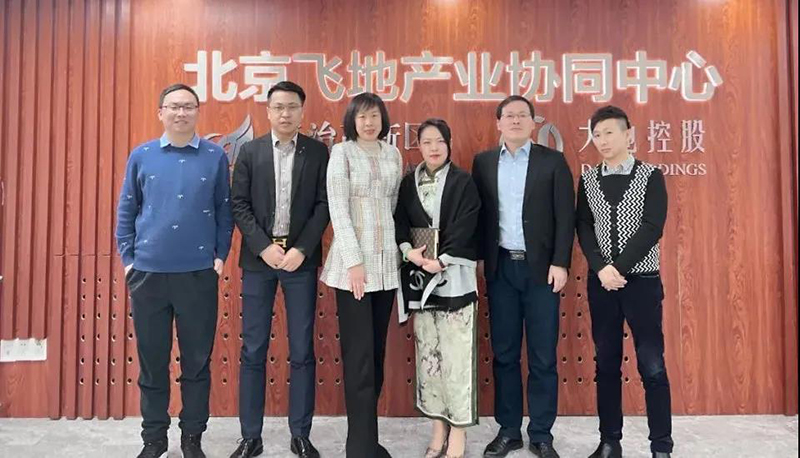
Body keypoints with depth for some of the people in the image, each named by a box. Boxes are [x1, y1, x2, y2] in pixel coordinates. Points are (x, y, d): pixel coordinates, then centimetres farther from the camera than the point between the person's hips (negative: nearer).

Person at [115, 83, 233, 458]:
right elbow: (126, 211, 9)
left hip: (199, 273, -1)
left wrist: (221, 256, -2)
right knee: (152, 360, 10)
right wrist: (127, 258, 3)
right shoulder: (141, 156, 5)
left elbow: (225, 211, 5)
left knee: (197, 360, 7)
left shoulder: (216, 157, 2)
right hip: (148, 273, 1)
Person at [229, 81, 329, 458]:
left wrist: (301, 249, -11)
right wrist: (264, 247, -11)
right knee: (253, 351, 5)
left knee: (302, 351, 4)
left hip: (301, 258, 0)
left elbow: (324, 204, -1)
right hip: (258, 258, 1)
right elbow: (239, 204, 1)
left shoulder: (318, 151, 4)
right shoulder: (249, 151, 6)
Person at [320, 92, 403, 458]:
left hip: (386, 261, 5)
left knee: (377, 351, 9)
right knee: (359, 355, -3)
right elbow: (338, 209, -9)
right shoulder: (342, 152, -3)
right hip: (353, 261, -5)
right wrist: (354, 261, -15)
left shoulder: (393, 154, 11)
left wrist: (399, 249, 7)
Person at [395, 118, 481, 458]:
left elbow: (464, 228, -8)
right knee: (428, 353, 7)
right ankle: (438, 429, 19)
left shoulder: (463, 182, 0)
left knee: (456, 353, -4)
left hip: (454, 276, -4)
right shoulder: (408, 183, 12)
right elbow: (399, 222, 7)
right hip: (419, 276, 4)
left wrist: (441, 260, -17)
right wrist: (409, 251, -11)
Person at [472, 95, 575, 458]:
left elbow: (565, 216, -3)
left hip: (540, 267, -2)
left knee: (543, 356, 4)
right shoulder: (483, 162, 9)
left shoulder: (553, 161, 2)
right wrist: (478, 259, 0)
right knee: (504, 354, 8)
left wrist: (560, 263, -10)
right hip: (500, 268, 2)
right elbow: (478, 214, 7)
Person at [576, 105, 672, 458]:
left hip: (642, 280, -3)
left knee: (652, 366, 1)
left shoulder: (651, 176, -1)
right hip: (601, 282, 3)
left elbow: (652, 228, -10)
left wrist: (619, 268, -17)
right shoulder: (588, 181, 7)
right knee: (606, 364, 9)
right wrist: (602, 269, -13)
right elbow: (584, 229, 2)